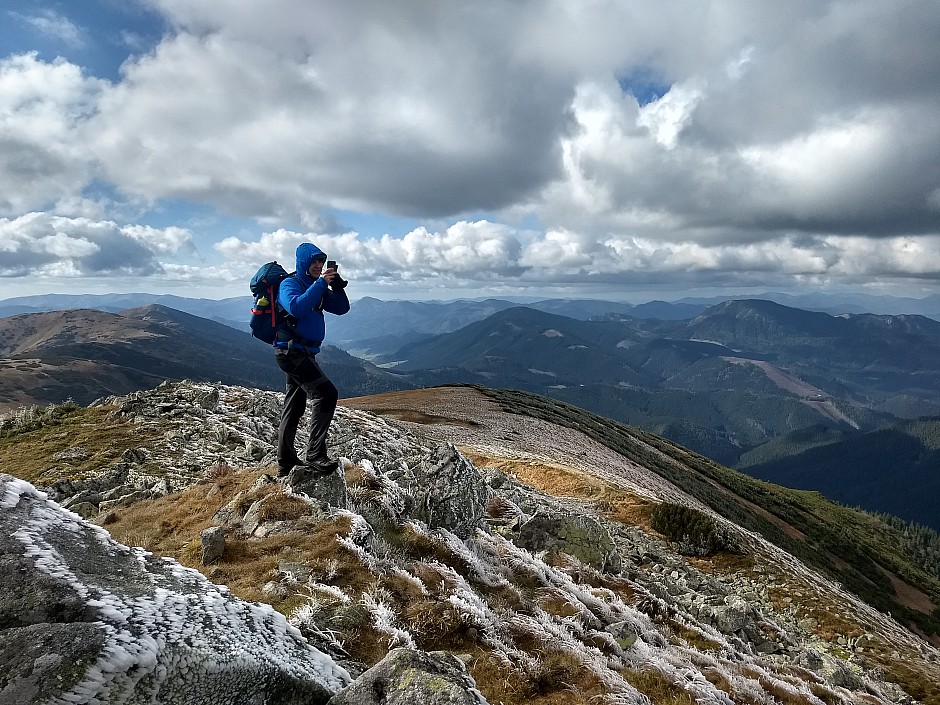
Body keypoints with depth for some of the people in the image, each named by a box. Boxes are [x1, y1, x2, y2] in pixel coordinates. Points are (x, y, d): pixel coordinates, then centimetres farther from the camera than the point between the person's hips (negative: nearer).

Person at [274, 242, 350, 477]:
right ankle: (314, 454, -19)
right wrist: (321, 283, -25)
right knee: (326, 394, -21)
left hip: (303, 353, 10)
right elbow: (296, 308, -28)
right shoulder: (289, 284, -7)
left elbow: (341, 308, 9)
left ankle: (286, 463, 24)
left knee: (294, 407, 14)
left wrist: (337, 284, -5)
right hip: (292, 350, -10)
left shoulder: (316, 286, 17)